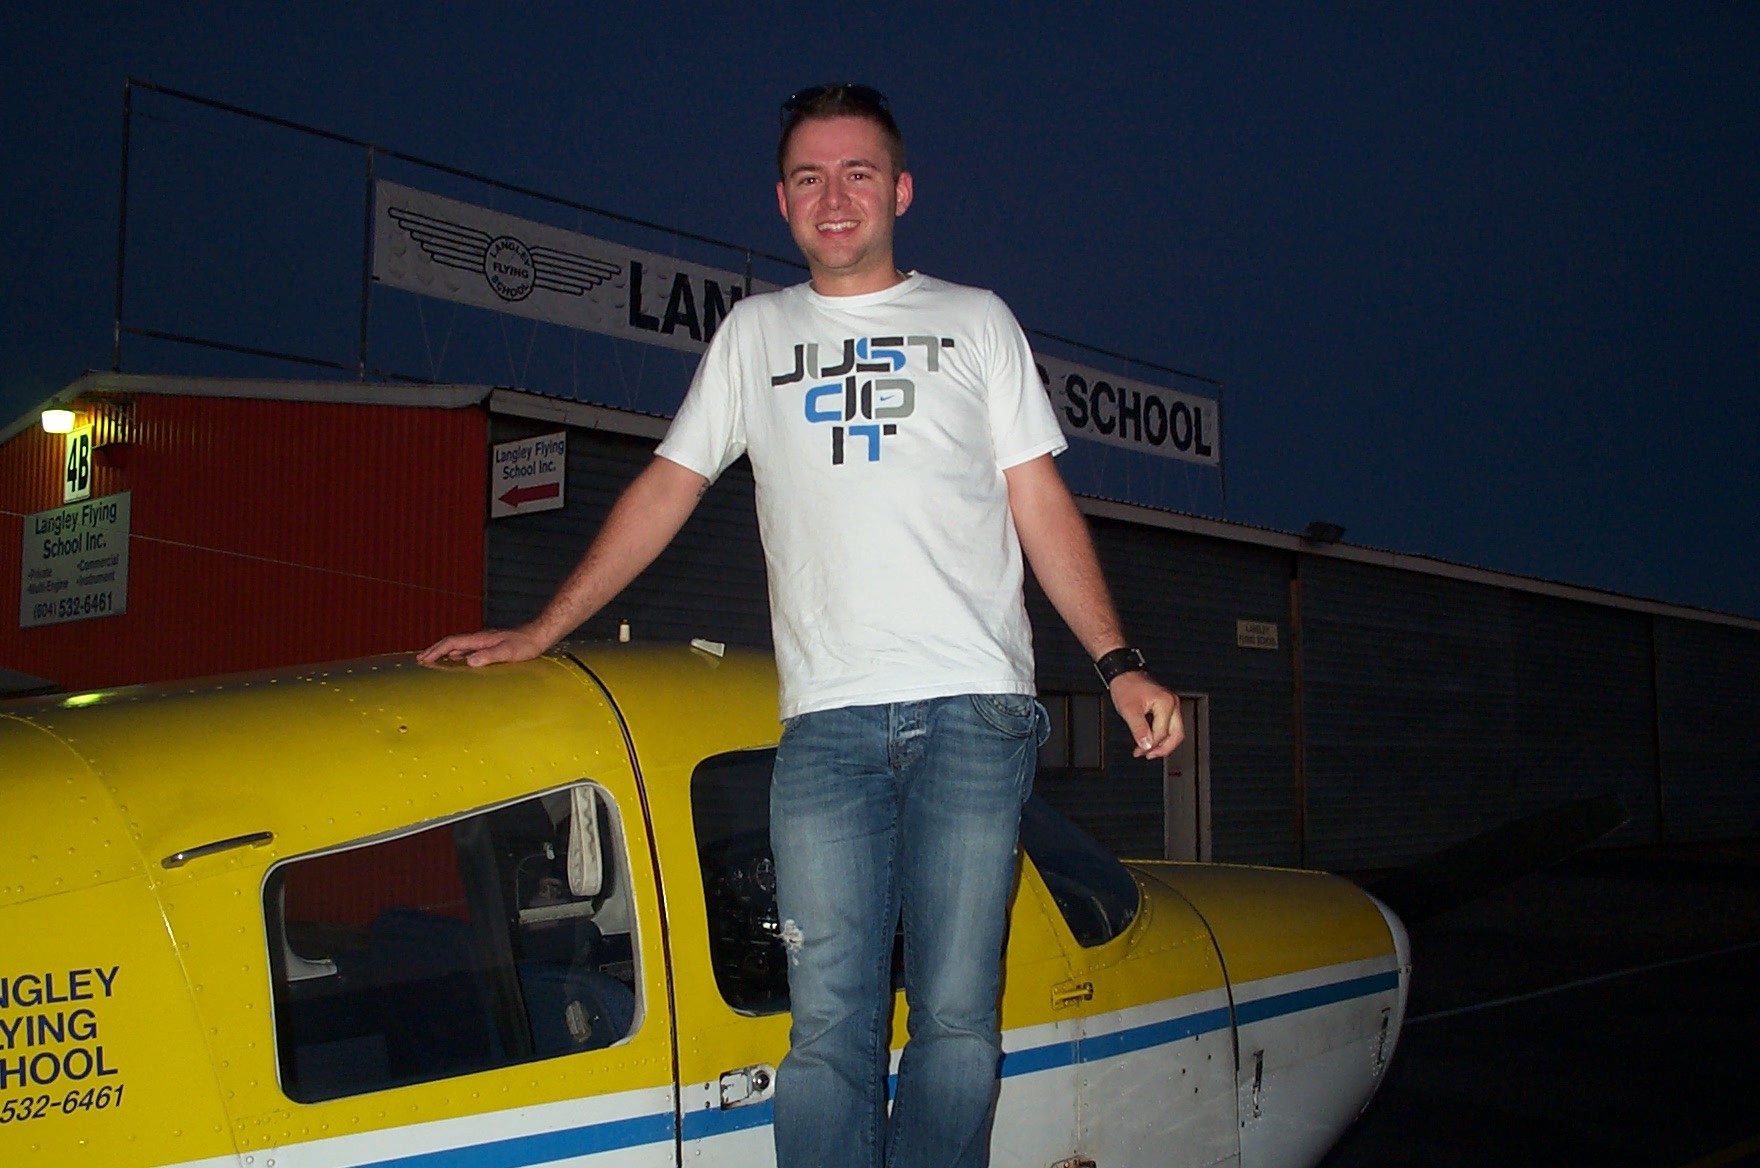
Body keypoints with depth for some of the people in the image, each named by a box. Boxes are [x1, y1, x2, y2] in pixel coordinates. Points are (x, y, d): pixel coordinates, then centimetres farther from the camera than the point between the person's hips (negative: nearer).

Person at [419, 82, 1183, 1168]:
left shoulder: (976, 320, 15)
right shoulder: (756, 331, 20)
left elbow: (1043, 505, 11)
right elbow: (666, 489, 19)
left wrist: (1120, 664, 0)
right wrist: (541, 631, 14)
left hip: (976, 709, 0)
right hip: (827, 719, 1)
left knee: (957, 1014, -2)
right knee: (830, 1019, -5)